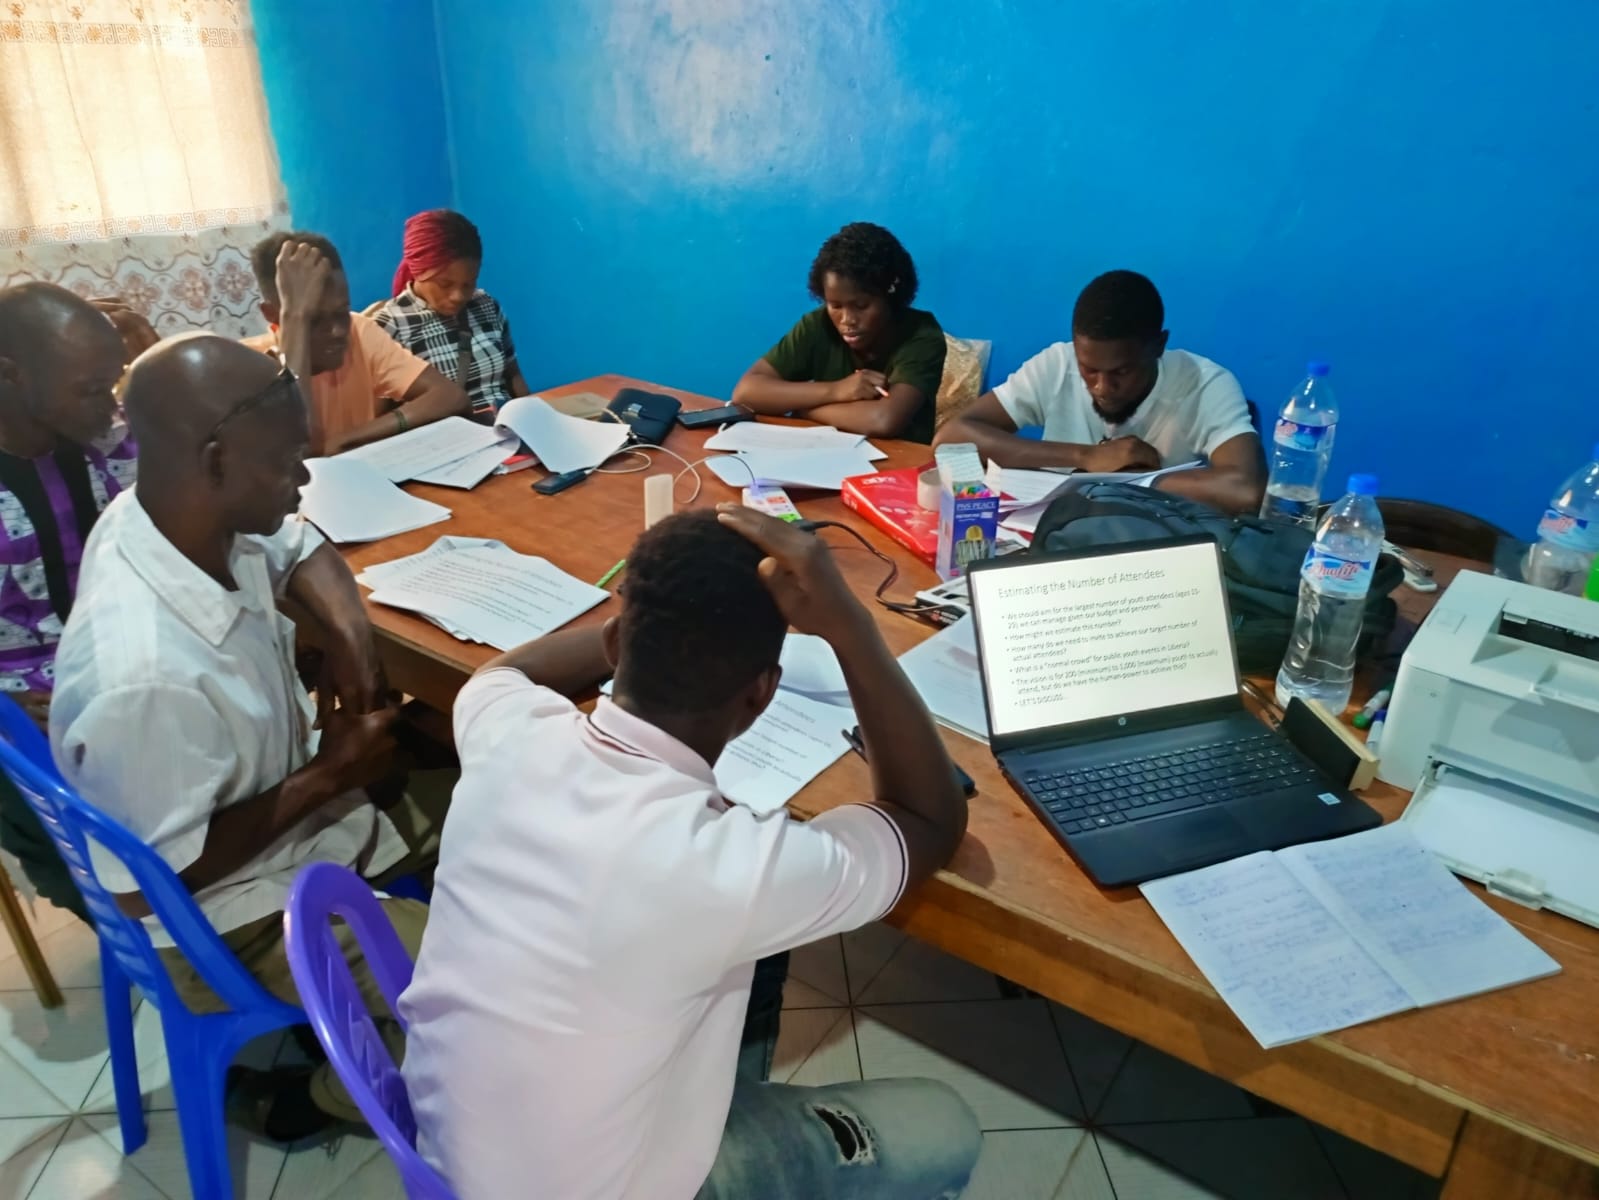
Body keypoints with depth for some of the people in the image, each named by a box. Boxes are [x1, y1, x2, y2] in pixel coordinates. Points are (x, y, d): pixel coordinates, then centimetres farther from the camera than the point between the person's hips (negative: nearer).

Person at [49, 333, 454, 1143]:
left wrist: (348, 631, -12)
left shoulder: (182, 519, -14)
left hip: (288, 807, 8)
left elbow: (300, 547, 8)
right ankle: (306, 1096, 16)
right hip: (239, 910, -8)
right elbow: (149, 883, -27)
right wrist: (327, 777, -21)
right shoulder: (146, 676, -38)